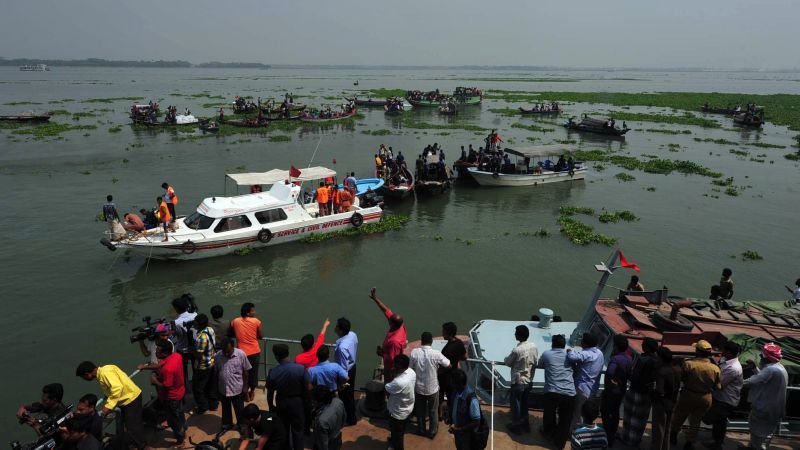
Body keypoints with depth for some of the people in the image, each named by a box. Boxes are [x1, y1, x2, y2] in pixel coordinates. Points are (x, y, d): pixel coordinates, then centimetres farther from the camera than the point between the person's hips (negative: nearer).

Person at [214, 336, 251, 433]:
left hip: (237, 389, -2)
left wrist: (245, 387, -5)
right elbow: (216, 373, 0)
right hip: (223, 389, 2)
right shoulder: (217, 356, -12)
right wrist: (216, 387, 6)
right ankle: (226, 424, 46)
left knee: (239, 410, 16)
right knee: (225, 409, 23)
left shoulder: (241, 354, -19)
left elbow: (245, 372, -8)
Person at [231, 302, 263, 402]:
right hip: (254, 351, -1)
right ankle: (252, 392, 32)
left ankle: (246, 393, 25)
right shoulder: (256, 321, -13)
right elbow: (261, 336, -4)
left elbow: (232, 334, 6)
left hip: (242, 352, 1)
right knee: (253, 372, 18)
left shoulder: (235, 321, -7)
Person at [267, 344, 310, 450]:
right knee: (297, 430, 15)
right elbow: (308, 388, -15)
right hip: (297, 402, -1)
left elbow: (270, 393, -8)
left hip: (281, 403, 1)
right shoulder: (301, 369, -21)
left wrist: (271, 407, 9)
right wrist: (305, 401, 5)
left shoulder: (273, 372, -18)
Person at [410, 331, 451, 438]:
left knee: (420, 410, 22)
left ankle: (421, 430, 38)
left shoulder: (414, 352, -16)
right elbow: (449, 365, -8)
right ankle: (432, 431, 33)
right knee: (433, 410, 20)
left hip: (418, 387, 2)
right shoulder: (436, 353, -21)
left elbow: (411, 369, -6)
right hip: (432, 388, -2)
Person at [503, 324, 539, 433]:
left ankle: (516, 426, 23)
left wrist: (506, 359, 10)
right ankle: (525, 424, 32)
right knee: (525, 402, 22)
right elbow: (536, 362, 4)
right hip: (529, 380, 6)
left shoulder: (516, 350, -26)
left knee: (515, 403, 12)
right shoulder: (534, 346, -8)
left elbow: (508, 362, -11)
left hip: (518, 381, -6)